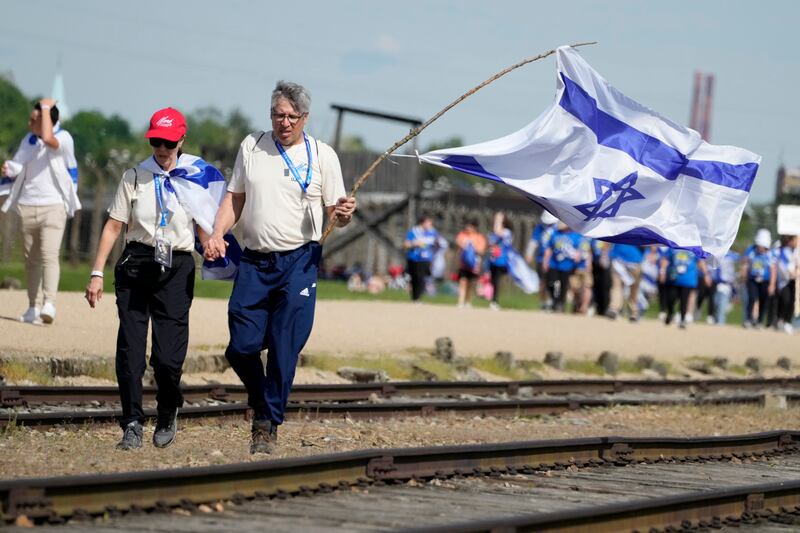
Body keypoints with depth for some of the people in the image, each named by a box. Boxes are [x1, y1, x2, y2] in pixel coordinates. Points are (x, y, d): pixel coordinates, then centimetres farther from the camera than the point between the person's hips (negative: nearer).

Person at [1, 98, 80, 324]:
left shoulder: (64, 138, -9)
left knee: (49, 255, -19)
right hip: (27, 206, 6)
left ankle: (49, 305, -28)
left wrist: (46, 107, -21)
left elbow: (47, 138, -31)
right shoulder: (28, 141, 10)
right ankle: (34, 307, 16)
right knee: (31, 258, 9)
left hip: (53, 206, -6)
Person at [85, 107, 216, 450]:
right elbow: (114, 226, 8)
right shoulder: (135, 177, 8)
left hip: (177, 268, -1)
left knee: (168, 357, -7)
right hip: (136, 264, 1)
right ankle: (132, 425, 3)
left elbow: (204, 229, 12)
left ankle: (168, 416, 19)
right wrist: (97, 273, 3)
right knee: (130, 350, -5)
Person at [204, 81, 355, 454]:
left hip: (299, 261, -2)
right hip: (254, 261, 2)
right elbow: (235, 197, 15)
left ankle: (269, 424, 5)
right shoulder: (252, 146, 9)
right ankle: (261, 405, 25)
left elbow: (335, 213, 5)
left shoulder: (321, 155, 2)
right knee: (241, 347, -2)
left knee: (284, 350, -6)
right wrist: (217, 235, -1)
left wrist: (344, 215, -19)